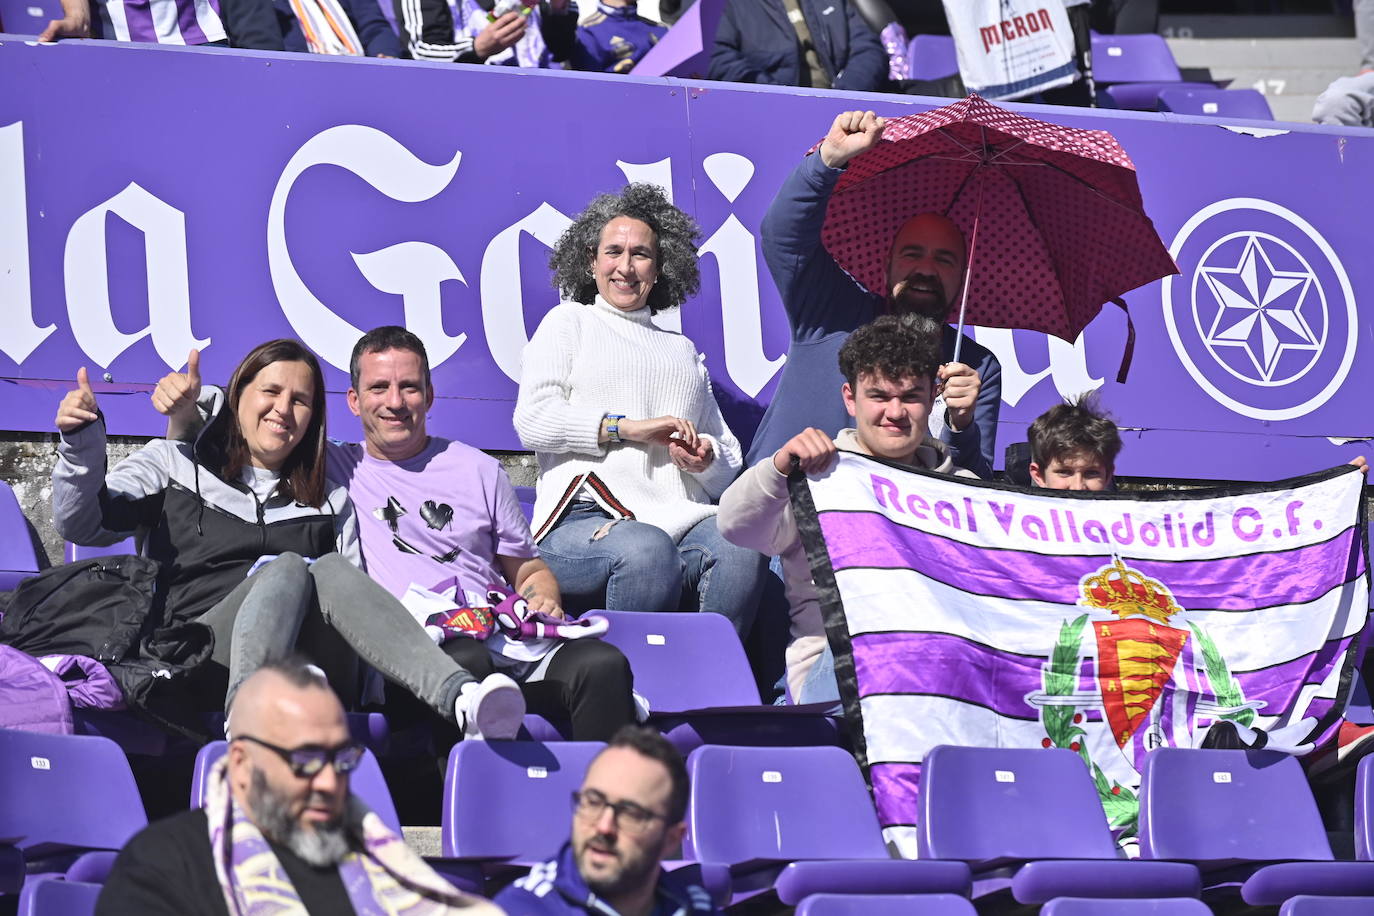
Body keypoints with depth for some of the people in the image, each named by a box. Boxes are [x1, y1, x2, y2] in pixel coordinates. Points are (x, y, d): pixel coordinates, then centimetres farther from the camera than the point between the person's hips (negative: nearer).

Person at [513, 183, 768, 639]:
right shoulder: (569, 323, 21)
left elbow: (728, 464, 31)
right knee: (646, 549, -40)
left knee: (738, 546, -33)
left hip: (682, 519, 4)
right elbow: (533, 421, 3)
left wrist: (705, 457, 6)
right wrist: (629, 428, -5)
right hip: (585, 520, -4)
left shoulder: (684, 350, 33)